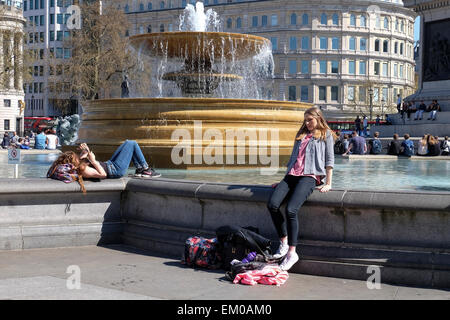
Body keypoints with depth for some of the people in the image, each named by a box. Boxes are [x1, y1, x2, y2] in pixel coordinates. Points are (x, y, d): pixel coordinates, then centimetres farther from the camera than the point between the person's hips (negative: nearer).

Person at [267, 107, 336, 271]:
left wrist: (328, 183, -3)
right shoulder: (301, 135, 29)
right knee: (272, 204, -21)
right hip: (292, 175, 6)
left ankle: (292, 252, -19)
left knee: (291, 210, -27)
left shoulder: (326, 135, 14)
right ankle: (284, 242, -9)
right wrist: (283, 181, 23)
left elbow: (329, 160, 6)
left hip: (310, 176, -6)